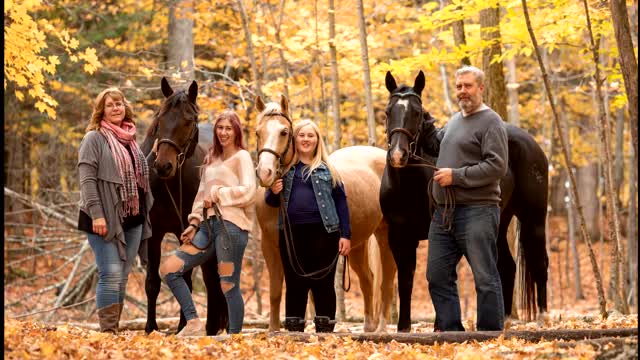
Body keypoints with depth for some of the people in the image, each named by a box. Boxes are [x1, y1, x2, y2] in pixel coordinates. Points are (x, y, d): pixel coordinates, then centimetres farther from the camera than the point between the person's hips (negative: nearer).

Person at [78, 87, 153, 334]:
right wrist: (96, 214, -21)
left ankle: (115, 329, 13)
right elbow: (86, 179, -12)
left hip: (132, 219, 7)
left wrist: (146, 211, 17)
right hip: (105, 220, -7)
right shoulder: (94, 138, -4)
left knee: (122, 277, 8)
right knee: (111, 275, -12)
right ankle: (107, 331, -11)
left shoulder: (130, 141, 17)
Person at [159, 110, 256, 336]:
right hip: (208, 225, 8)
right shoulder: (211, 159, 22)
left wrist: (217, 194, -7)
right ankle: (193, 324, 2)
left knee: (228, 286, -8)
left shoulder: (241, 157, 1)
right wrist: (194, 223, 9)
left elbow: (249, 191, -12)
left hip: (231, 225, -8)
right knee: (168, 269, 1)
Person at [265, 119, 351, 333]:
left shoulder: (327, 169, 7)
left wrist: (345, 235, -2)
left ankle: (325, 329, 5)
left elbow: (341, 201, 5)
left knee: (323, 283, 1)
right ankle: (294, 329, 11)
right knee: (295, 284, 6)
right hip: (292, 233, 2)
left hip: (323, 232, -2)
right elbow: (271, 202, 17)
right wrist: (273, 192, -7)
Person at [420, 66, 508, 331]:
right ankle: (450, 331, 17)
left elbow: (497, 167, -17)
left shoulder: (491, 122, -7)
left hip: (476, 212, -9)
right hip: (443, 214, 9)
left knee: (485, 279, -3)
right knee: (437, 276, 10)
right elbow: (434, 145, 36)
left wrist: (456, 176, -17)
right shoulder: (454, 121, 19)